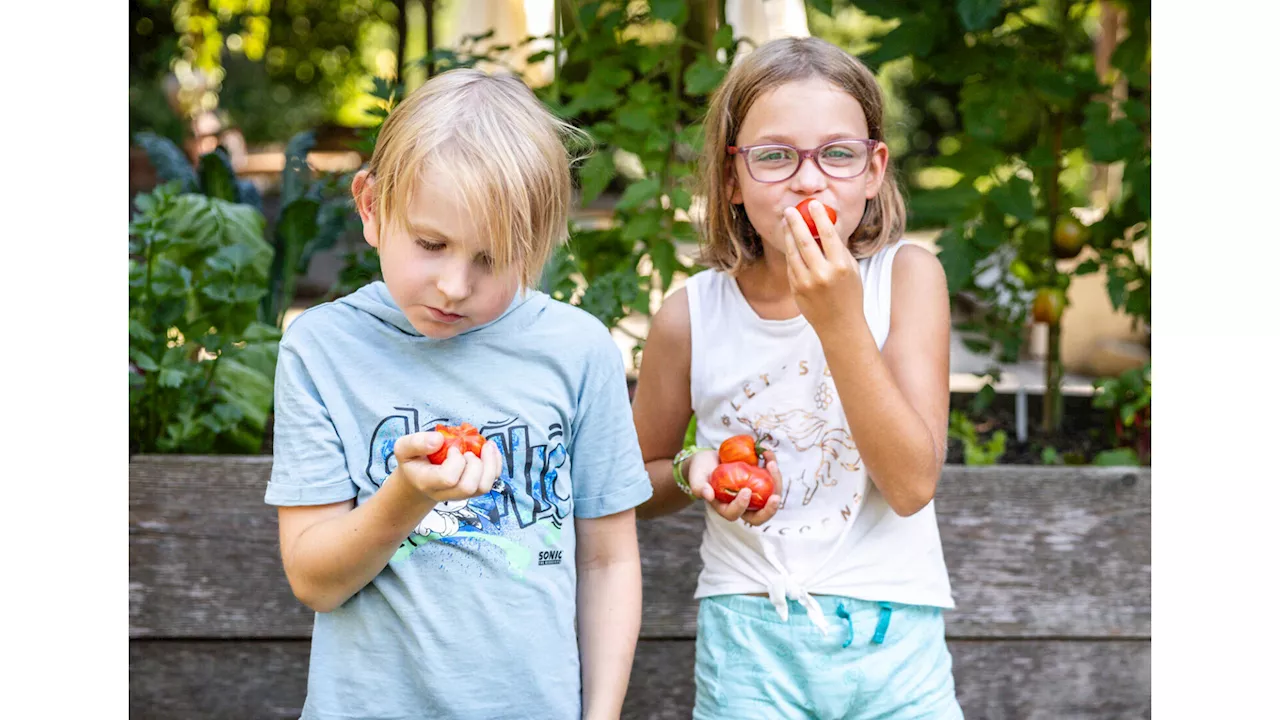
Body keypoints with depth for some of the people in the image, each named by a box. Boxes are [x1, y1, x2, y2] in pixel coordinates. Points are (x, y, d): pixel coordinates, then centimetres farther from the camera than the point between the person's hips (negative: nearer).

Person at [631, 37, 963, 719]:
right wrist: (693, 473, -11)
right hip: (750, 646, 0)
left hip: (894, 645, 0)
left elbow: (913, 484, -16)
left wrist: (841, 320, -23)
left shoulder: (907, 276, -7)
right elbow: (637, 483, 11)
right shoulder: (692, 316, -4)